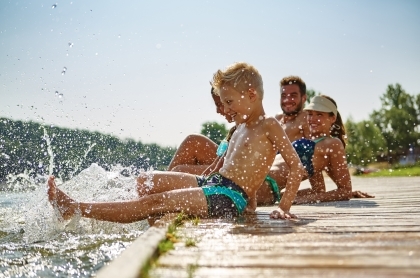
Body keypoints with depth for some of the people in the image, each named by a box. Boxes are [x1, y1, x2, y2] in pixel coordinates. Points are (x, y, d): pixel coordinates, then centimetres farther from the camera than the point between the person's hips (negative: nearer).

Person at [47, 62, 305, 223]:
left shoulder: (269, 126, -6)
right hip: (211, 184, 9)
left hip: (230, 198, -9)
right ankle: (74, 208, 7)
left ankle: (74, 209, -14)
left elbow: (297, 166, -13)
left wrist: (284, 207, -18)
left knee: (154, 203, -16)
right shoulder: (241, 127, 19)